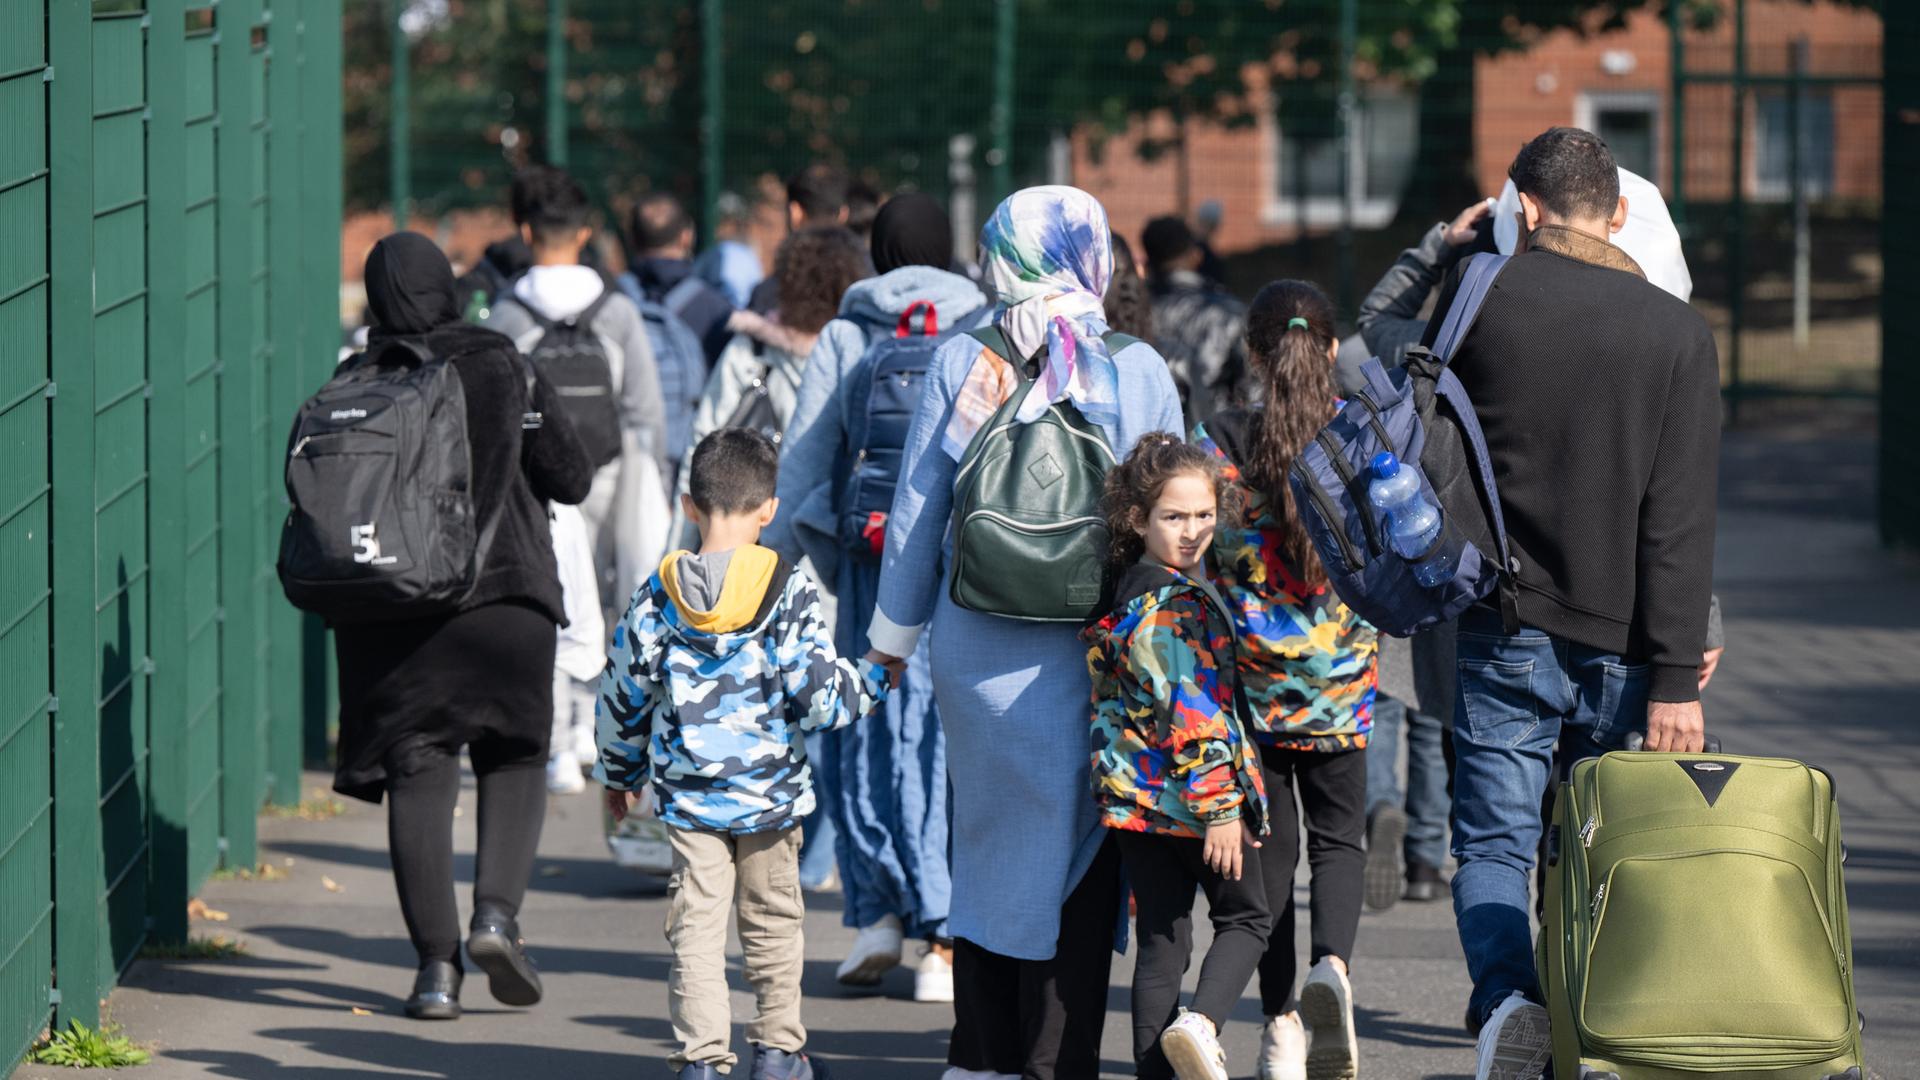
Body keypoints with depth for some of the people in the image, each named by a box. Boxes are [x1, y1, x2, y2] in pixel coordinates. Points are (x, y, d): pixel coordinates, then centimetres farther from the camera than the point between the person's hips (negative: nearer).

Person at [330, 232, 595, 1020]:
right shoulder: (508, 370, -1)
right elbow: (571, 480, 4)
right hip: (504, 596, 0)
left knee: (418, 775, 3)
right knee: (515, 757, 15)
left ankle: (436, 964, -5)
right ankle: (498, 911, -6)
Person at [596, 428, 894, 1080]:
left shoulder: (658, 597, -2)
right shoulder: (789, 593, -10)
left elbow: (624, 700, 5)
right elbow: (820, 697, -12)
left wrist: (618, 774, 21)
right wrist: (871, 680, 9)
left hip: (688, 794, 1)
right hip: (770, 792, -1)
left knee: (696, 923, 3)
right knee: (773, 920, 14)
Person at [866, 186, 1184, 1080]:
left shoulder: (961, 364, -3)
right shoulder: (1139, 372, -4)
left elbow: (917, 510, 4)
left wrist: (895, 630, 16)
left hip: (978, 646, 1)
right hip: (1095, 652, -1)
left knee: (986, 834, 14)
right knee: (1075, 846, 6)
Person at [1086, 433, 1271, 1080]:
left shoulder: (1129, 593, 10)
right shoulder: (1180, 604, -17)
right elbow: (1192, 712, -21)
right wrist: (1219, 807, -20)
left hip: (1134, 800, 7)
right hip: (1193, 794, -7)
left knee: (1160, 940, 9)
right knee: (1246, 918, 10)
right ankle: (1201, 1023, -13)